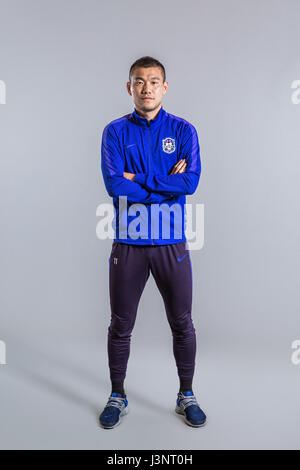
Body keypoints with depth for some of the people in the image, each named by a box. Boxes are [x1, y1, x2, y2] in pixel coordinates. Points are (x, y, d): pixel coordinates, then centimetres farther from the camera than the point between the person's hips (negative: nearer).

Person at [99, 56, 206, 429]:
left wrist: (138, 179, -12)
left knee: (182, 324, 11)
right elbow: (113, 184, -12)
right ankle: (117, 396, 32)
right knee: (120, 326, 11)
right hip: (127, 244, 0)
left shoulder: (183, 130, 3)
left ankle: (186, 396, 33)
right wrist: (167, 183, -11)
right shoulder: (115, 131, 3)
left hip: (171, 244, 0)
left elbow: (191, 181, -12)